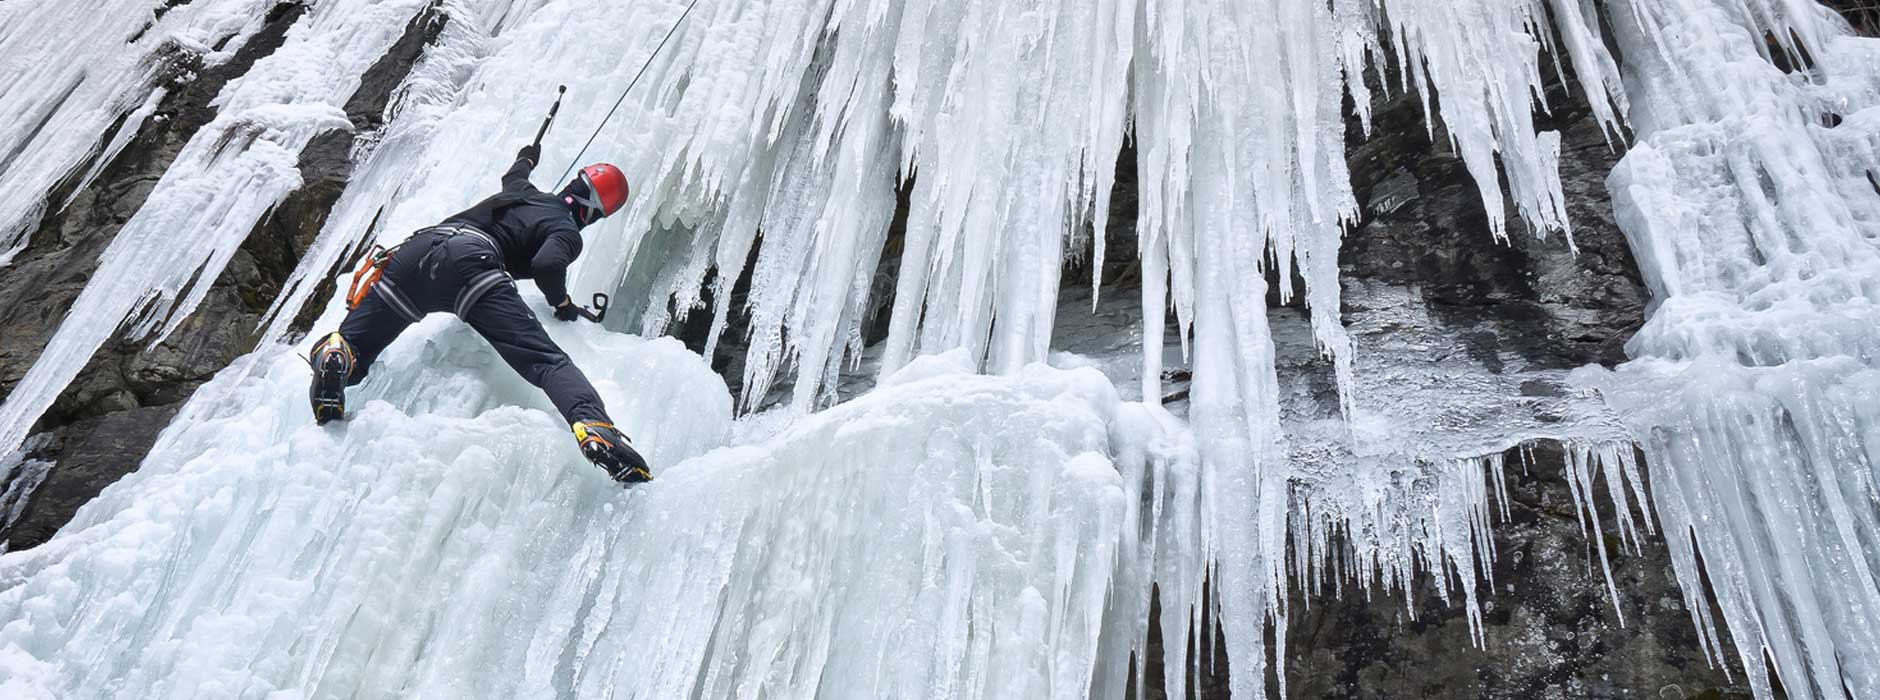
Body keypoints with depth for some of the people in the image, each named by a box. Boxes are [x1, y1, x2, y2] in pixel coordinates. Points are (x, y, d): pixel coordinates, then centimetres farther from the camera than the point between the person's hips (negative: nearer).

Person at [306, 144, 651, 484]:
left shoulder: (525, 192, 37)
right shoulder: (568, 233, 18)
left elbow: (513, 176, 63)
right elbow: (547, 265, -5)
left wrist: (527, 157, 85)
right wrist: (563, 302, 15)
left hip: (419, 245, 6)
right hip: (472, 261, -6)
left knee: (351, 352, 12)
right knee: (546, 360, -18)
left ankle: (335, 356, -25)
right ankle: (594, 429, -44)